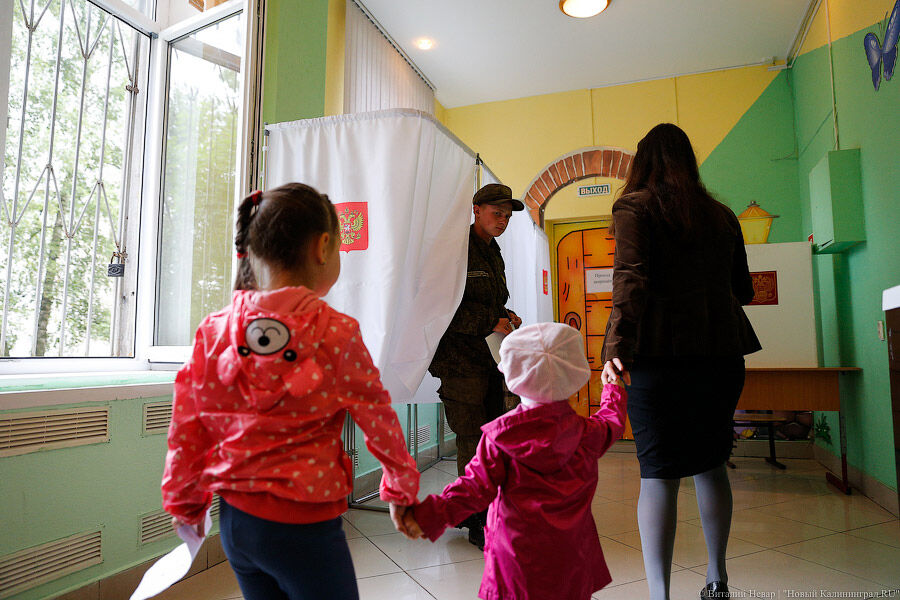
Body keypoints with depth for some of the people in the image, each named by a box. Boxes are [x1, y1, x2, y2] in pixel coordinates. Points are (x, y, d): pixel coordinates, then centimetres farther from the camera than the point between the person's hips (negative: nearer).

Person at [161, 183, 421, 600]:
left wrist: (185, 505, 19)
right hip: (303, 524, -5)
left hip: (235, 519, 5)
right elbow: (379, 421, -6)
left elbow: (185, 429, 2)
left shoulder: (213, 330, -5)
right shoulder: (336, 333, -17)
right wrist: (402, 490, 11)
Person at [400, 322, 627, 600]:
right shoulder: (585, 432, -4)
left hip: (518, 554, -3)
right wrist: (613, 387, 37)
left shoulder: (499, 435, -14)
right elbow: (612, 422, 18)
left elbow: (477, 486, -16)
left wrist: (429, 513, -12)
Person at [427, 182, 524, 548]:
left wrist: (505, 316, 9)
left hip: (489, 358, 9)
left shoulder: (493, 253, 19)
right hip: (460, 360, -9)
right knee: (473, 439, -4)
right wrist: (491, 322, -15)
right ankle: (477, 524, 9)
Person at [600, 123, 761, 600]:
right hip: (720, 352, 5)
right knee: (711, 465, 18)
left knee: (658, 474, 0)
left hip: (660, 352, -5)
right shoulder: (721, 214, 14)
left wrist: (617, 347, -24)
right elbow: (742, 289, 19)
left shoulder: (634, 206, 0)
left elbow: (630, 279, -16)